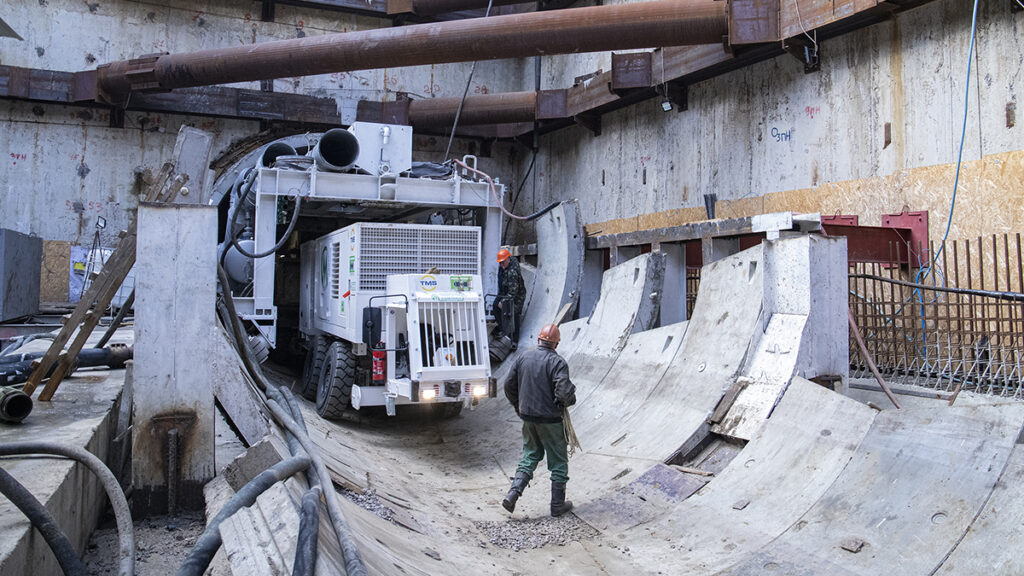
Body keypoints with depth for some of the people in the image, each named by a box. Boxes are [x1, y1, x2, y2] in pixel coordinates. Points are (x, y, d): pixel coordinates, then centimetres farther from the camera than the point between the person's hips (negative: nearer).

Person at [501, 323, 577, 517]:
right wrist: (570, 400, 0)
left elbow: (509, 384, 6)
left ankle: (512, 495, 6)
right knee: (558, 461, 10)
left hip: (527, 416, 5)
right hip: (550, 419, -5)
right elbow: (564, 392, -23)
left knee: (530, 456, 19)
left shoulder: (523, 357, 1)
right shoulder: (557, 362, -15)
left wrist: (517, 406, 21)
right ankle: (558, 504, 18)